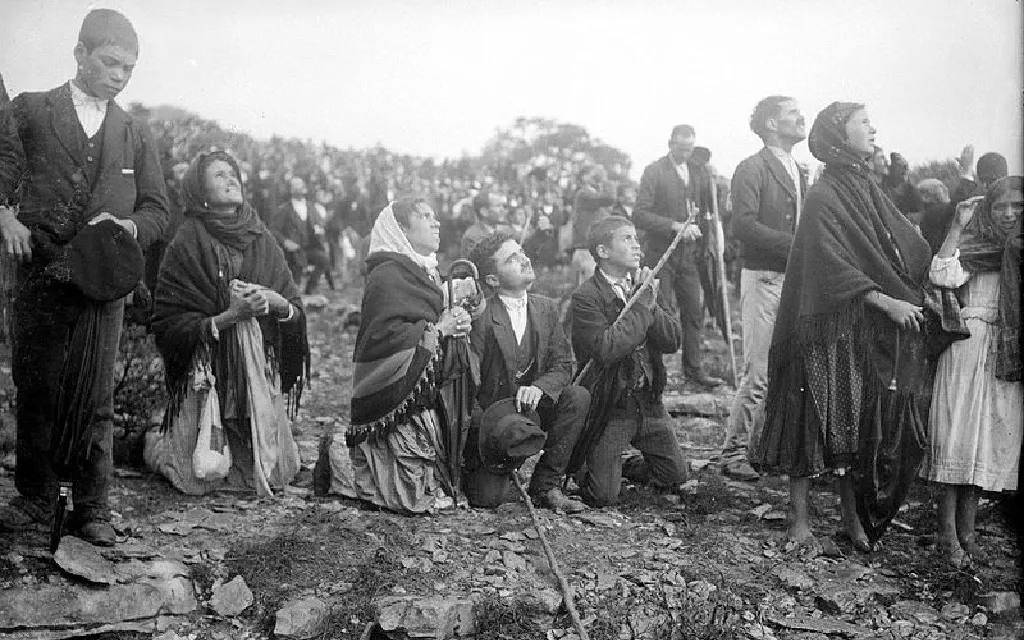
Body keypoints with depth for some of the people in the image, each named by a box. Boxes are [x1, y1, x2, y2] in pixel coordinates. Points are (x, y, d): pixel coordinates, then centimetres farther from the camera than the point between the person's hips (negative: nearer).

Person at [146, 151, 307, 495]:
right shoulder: (186, 246, -5)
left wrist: (274, 301, -13)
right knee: (199, 479, -2)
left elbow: (296, 311, 8)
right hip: (206, 374, -4)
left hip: (261, 373, 4)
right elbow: (167, 327, -10)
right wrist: (229, 316, -20)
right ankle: (154, 442, 29)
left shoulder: (263, 241, 8)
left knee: (275, 474, 3)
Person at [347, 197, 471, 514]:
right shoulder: (387, 276, -12)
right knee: (416, 499, -11)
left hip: (426, 392, 10)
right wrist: (438, 329, -13)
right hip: (398, 403, -10)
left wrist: (456, 323, 2)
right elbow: (383, 337, -23)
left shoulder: (426, 273, 19)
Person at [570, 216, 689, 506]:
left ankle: (620, 466, 34)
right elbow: (607, 350, -29)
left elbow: (673, 340, -2)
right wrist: (641, 305, -21)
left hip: (649, 401, 6)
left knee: (676, 476, 12)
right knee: (603, 497, -6)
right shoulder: (585, 298, -15)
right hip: (609, 407, -6)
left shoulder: (643, 285, 5)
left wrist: (650, 304, -18)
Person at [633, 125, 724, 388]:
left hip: (689, 254, 5)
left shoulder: (698, 172, 11)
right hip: (662, 253, -5)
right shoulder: (654, 171, -6)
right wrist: (675, 225, -22)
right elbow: (640, 215, -14)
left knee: (693, 313, 7)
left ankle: (693, 369, 17)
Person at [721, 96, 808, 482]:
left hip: (795, 277, 8)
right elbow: (744, 225, -18)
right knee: (759, 372, -8)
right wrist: (794, 244, -20)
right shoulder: (752, 169, -7)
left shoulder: (798, 172, 19)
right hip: (764, 278, -8)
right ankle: (734, 453, 1)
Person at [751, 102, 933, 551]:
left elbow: (906, 242, 9)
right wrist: (886, 302, -21)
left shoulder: (867, 190, 13)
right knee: (816, 418, -2)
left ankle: (852, 515, 17)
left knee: (858, 422, 9)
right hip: (828, 328, -7)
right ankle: (799, 515, 9)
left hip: (869, 329, 7)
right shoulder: (823, 197, -11)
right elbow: (833, 267, -18)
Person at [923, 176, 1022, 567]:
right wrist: (957, 227, -18)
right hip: (969, 348, -5)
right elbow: (942, 276, -20)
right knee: (959, 434, -6)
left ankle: (967, 527, 14)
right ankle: (948, 533, -2)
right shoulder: (973, 247, -2)